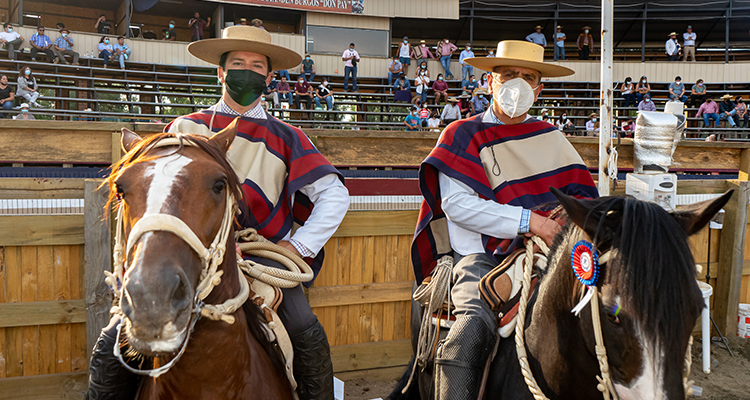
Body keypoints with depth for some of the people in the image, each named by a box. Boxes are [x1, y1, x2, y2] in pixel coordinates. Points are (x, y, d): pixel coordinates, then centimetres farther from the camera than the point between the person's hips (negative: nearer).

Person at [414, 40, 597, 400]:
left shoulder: (552, 138, 20)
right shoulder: (463, 135, 7)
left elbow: (583, 193, 18)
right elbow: (457, 204, -7)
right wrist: (530, 220, -14)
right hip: (482, 258, -4)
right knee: (474, 327, -32)